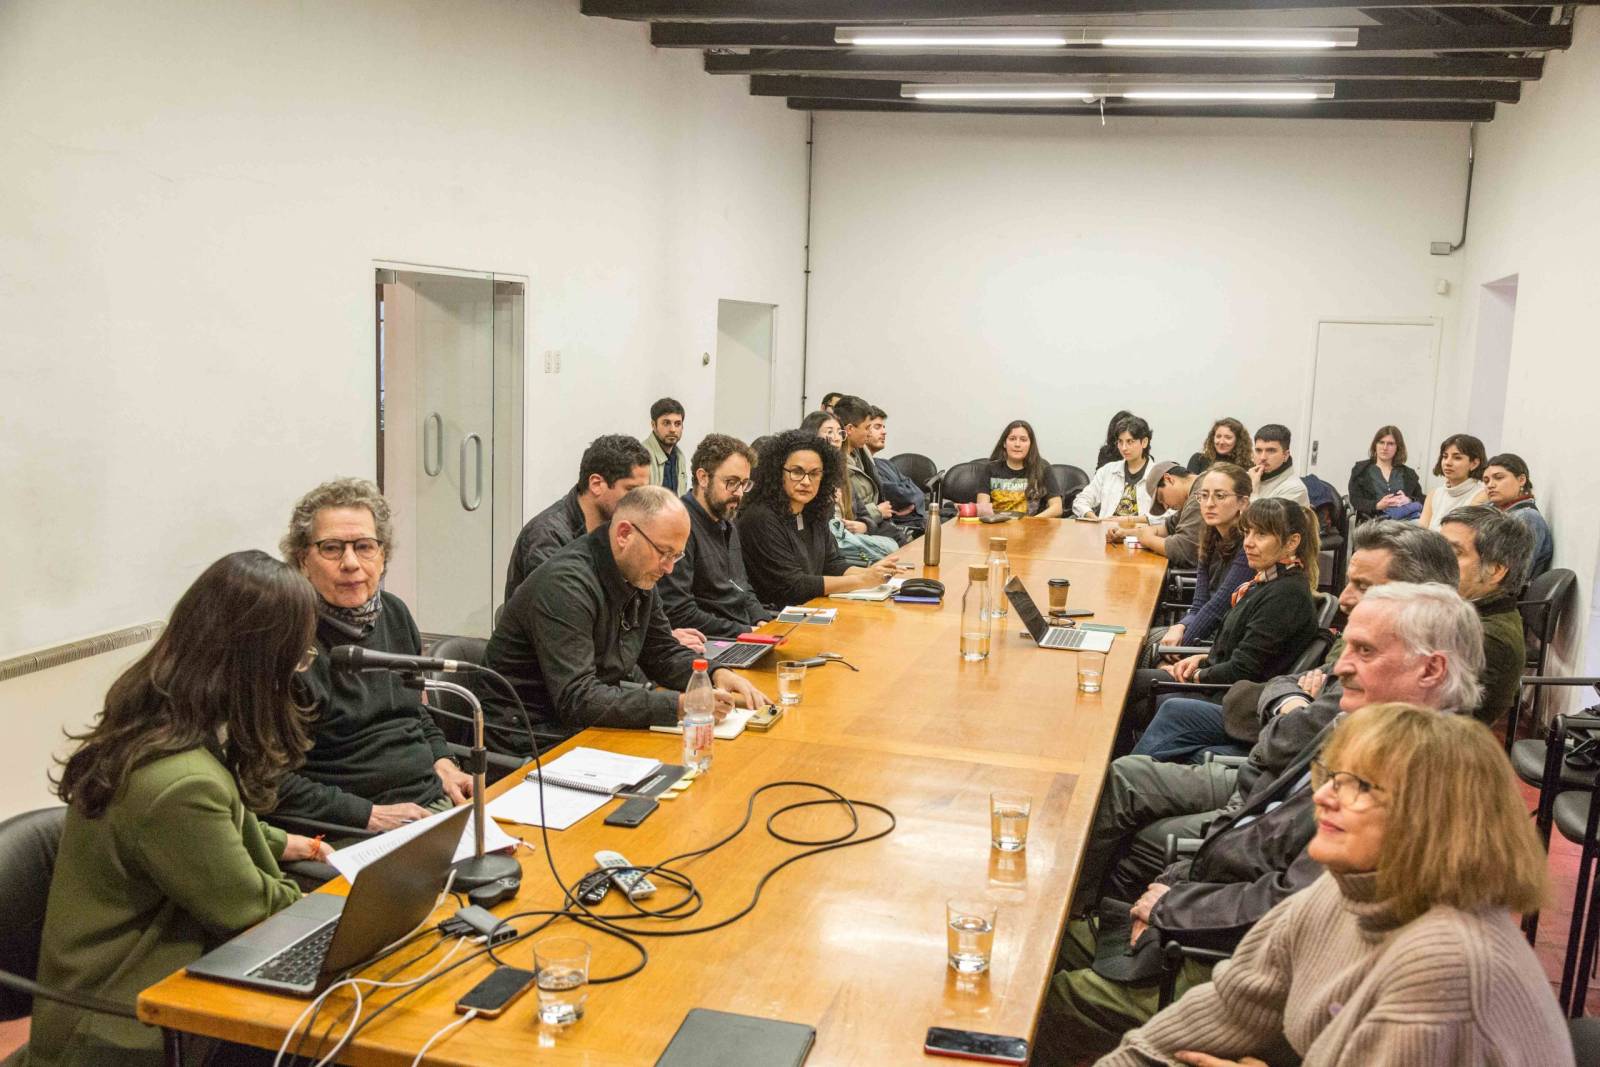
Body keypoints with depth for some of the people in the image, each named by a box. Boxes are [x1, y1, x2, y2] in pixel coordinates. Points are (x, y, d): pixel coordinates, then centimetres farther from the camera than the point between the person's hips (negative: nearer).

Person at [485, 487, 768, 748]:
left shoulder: (638, 577, 4)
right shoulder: (566, 584, -24)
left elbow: (663, 654, 15)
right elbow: (577, 700, -30)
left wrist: (716, 675, -6)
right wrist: (680, 705, -35)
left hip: (590, 725, 8)